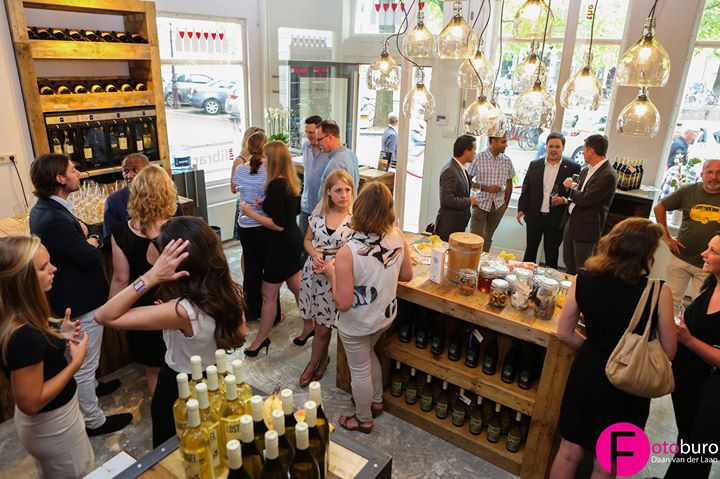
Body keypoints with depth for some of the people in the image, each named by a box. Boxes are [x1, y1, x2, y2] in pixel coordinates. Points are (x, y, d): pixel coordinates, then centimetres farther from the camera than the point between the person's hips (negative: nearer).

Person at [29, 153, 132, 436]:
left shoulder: (43, 209, 2)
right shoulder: (54, 219, -30)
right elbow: (92, 257, -29)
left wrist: (83, 237, -10)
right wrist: (92, 242, -8)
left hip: (69, 296, 10)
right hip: (80, 300, -10)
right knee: (85, 363, 6)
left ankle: (87, 389, 53)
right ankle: (93, 421, 22)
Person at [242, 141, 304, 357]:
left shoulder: (275, 185, -24)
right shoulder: (292, 181, 3)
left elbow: (278, 225, -25)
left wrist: (251, 213, -17)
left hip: (282, 244, -9)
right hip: (294, 239, 9)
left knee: (268, 295, 5)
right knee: (296, 286, 22)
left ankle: (261, 338, 19)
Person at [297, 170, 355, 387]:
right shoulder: (319, 213, 0)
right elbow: (307, 240, 11)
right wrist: (315, 255, -10)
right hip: (312, 271, 4)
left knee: (323, 328, 6)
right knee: (314, 318, 14)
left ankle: (314, 363, 34)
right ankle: (322, 358, 42)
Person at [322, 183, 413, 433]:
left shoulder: (348, 252, -33)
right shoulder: (397, 237, -17)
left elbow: (343, 303, -28)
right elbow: (406, 275, -2)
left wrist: (332, 273, -13)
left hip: (357, 325, -5)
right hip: (386, 315, 6)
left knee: (360, 371, 19)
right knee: (369, 353, 33)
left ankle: (364, 419, 44)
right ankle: (376, 401, 54)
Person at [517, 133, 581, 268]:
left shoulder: (572, 168, -3)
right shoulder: (534, 165, 5)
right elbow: (526, 189, 7)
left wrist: (564, 200, -19)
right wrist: (521, 209, 0)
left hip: (556, 219, -2)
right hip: (534, 216, 2)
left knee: (551, 255, 8)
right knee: (530, 251, 13)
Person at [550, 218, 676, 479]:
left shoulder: (583, 280, -12)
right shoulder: (658, 291, -20)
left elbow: (565, 333, -3)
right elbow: (668, 351, -10)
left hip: (587, 374, 3)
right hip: (628, 387, -2)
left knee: (569, 451, 21)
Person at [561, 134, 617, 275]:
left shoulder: (608, 175, -21)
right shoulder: (586, 170, 7)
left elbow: (585, 200, -25)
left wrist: (571, 187, -9)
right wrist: (566, 200, 2)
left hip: (585, 228, -8)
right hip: (570, 222, 8)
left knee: (581, 270, 5)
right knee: (568, 264, 21)